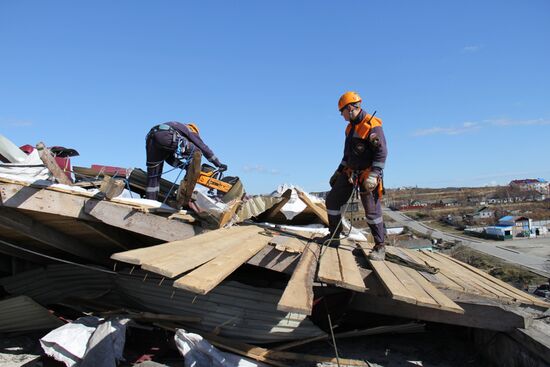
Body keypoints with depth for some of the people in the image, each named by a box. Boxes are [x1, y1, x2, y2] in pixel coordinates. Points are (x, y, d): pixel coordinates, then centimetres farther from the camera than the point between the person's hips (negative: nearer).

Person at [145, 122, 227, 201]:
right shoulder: (191, 131, 27)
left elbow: (171, 159, 35)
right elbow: (204, 148, 23)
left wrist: (187, 166, 31)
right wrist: (219, 164, 28)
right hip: (166, 136, -7)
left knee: (153, 174, 14)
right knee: (196, 152, 8)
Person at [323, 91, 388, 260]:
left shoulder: (372, 125, -14)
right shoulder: (350, 127, 13)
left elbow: (382, 152, -19)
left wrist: (374, 175, -26)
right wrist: (339, 171, 21)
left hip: (366, 174, -9)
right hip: (350, 172, 9)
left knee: (372, 211, -6)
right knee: (332, 200, 7)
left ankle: (380, 247, 7)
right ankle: (334, 237, 19)